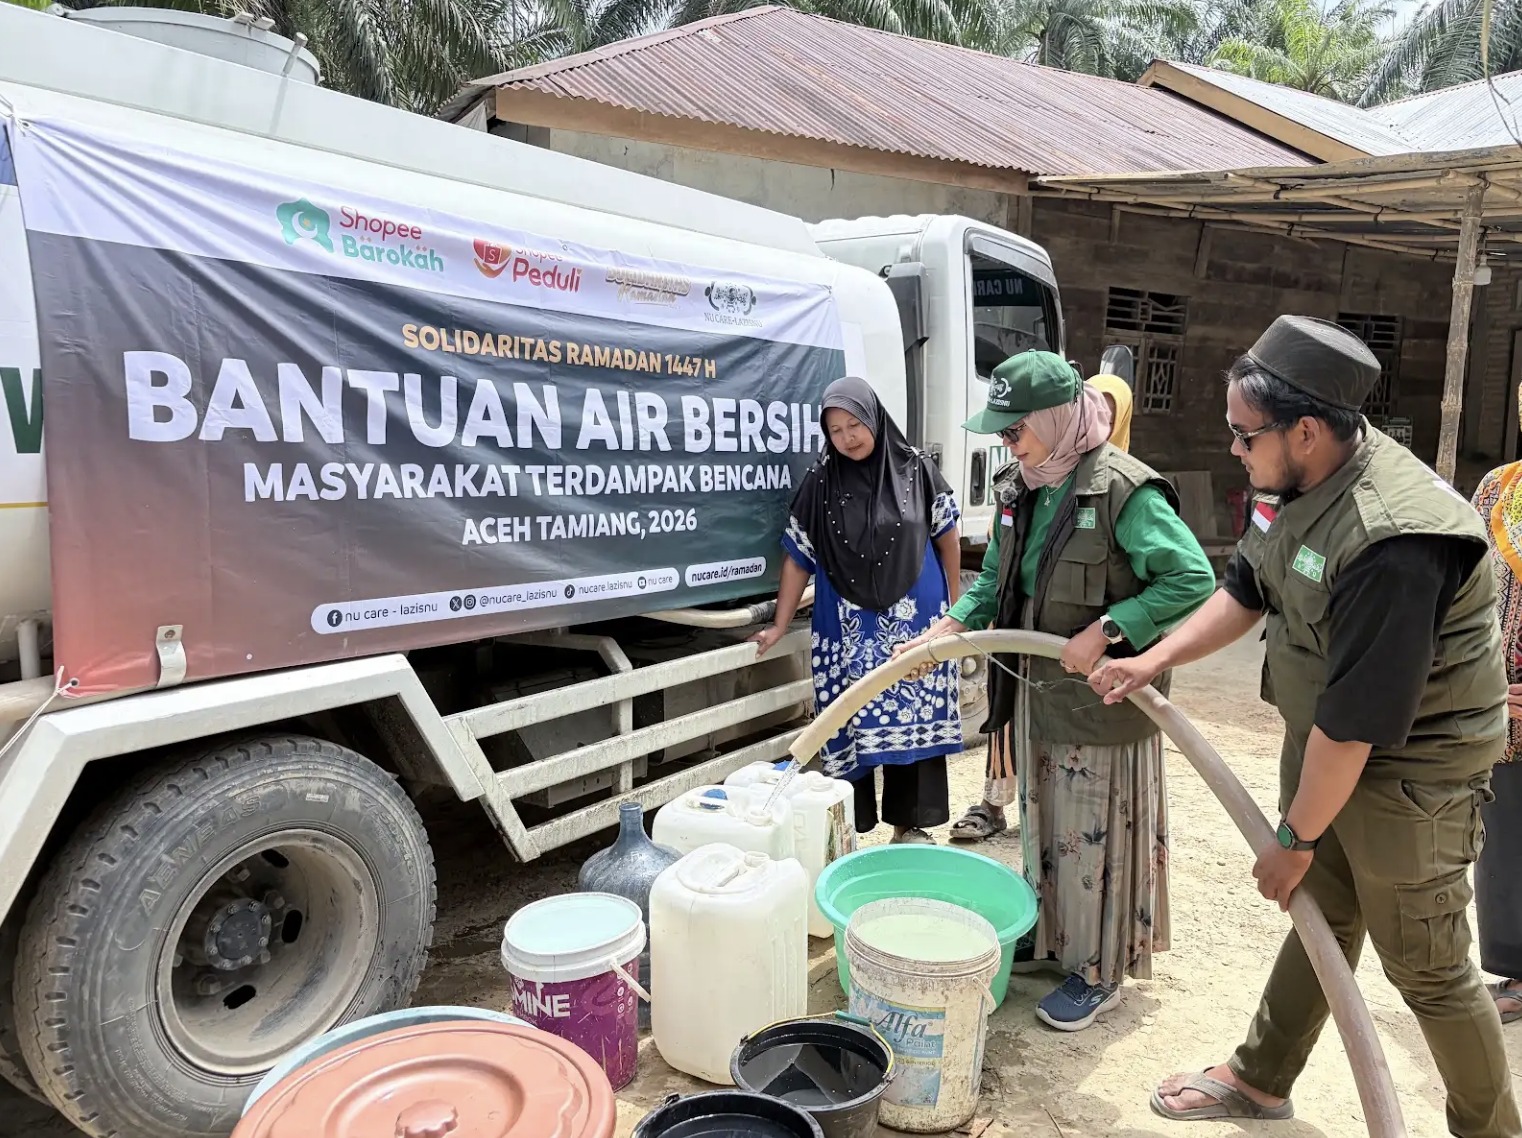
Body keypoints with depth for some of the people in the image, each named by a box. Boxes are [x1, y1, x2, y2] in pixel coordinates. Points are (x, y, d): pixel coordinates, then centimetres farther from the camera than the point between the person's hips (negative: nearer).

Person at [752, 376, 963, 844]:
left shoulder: (916, 470, -2)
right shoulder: (820, 484, -3)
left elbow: (948, 537, 8)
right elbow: (798, 559, 0)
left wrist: (956, 604, 9)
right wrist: (780, 625, -3)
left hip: (914, 620, 1)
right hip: (849, 627, 0)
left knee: (915, 716, 5)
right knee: (851, 724, 1)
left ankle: (910, 823, 18)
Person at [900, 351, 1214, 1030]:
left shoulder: (1123, 489, -19)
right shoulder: (1021, 489, 5)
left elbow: (1193, 578, -22)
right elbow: (997, 578, 15)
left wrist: (1104, 632, -28)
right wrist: (951, 626, -1)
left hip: (1100, 699, -7)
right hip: (1035, 691, 8)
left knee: (1095, 833, 6)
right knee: (1041, 822, 20)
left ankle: (1099, 972, 25)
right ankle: (1049, 937, 40)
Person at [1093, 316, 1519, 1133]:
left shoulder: (1393, 540, -33)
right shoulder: (1295, 481, -5)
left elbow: (1356, 720, -28)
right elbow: (1245, 591, 11)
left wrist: (1293, 839, -17)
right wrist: (1152, 661, 7)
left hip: (1408, 767, -8)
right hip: (1321, 738, 8)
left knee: (1426, 966, 8)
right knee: (1322, 919, 22)